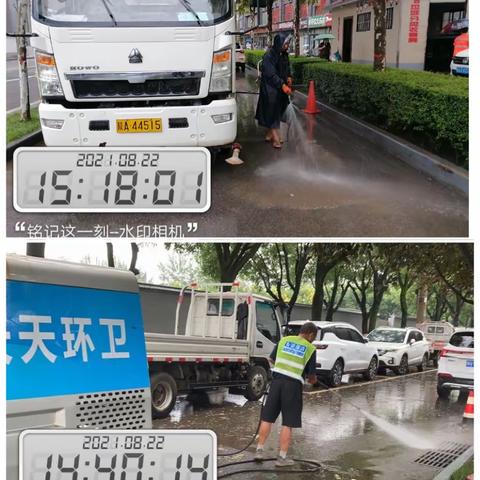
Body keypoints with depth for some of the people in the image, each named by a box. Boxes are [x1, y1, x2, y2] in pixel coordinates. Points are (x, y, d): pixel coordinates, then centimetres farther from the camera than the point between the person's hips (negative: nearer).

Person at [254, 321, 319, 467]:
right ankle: (282, 457, 9)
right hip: (293, 385, -3)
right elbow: (311, 375, -1)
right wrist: (314, 381, 22)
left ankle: (259, 450, 16)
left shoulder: (284, 340, 9)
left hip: (277, 380, 4)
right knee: (288, 424, 5)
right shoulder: (310, 348, -1)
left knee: (267, 418, 12)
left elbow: (272, 359, 16)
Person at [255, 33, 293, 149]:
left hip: (281, 87, 8)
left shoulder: (284, 54, 5)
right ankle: (276, 138, -3)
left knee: (278, 111, 13)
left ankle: (269, 134, 25)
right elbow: (271, 74, -23)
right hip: (270, 87, -8)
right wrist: (282, 85, -28)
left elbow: (287, 68, 20)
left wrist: (288, 77, 0)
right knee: (272, 111, -4)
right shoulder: (269, 55, -18)